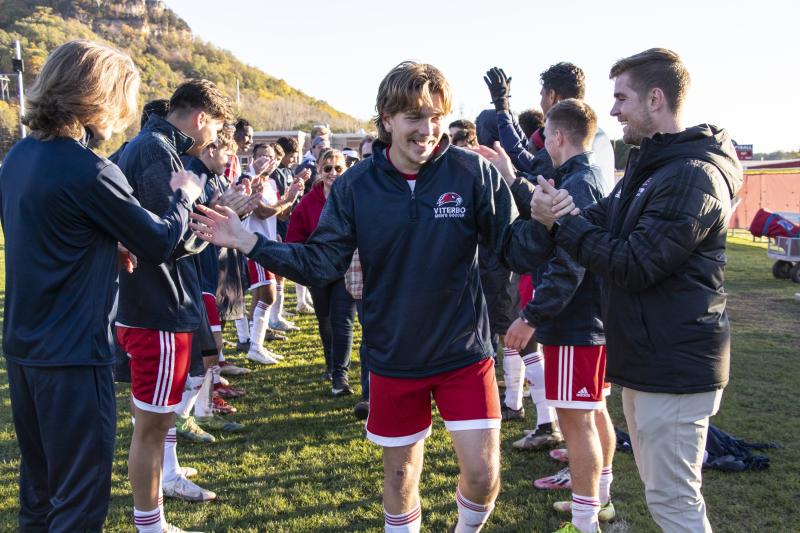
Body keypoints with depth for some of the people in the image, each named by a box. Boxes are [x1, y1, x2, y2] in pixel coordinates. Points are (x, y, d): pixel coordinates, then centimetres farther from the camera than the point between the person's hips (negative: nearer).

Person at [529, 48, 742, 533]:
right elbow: (600, 223, 10)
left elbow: (632, 265, -24)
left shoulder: (692, 176, -20)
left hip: (675, 366, -10)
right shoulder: (648, 163, 14)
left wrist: (560, 221, -19)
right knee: (661, 487, 21)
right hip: (647, 358, 10)